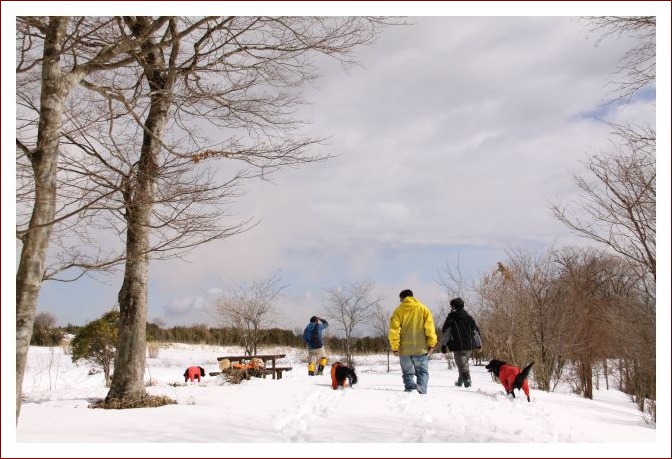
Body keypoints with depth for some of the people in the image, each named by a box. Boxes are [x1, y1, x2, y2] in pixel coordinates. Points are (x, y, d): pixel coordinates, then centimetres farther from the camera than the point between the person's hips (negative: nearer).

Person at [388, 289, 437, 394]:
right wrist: (431, 344, -1)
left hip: (404, 349, 0)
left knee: (407, 373, 13)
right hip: (421, 348, 0)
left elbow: (394, 330, -4)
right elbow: (429, 327, -2)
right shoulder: (423, 308, 6)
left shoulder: (398, 310, 3)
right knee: (422, 372, 8)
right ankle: (422, 393, -12)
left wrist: (394, 347, -1)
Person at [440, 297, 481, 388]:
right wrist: (478, 345, 23)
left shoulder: (451, 318, -1)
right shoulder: (469, 318, 14)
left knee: (462, 365, -6)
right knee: (464, 363, 20)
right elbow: (476, 331, 16)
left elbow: (445, 332, -4)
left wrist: (443, 345, 0)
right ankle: (460, 381, 28)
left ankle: (467, 381, -20)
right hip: (469, 346, 5)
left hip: (458, 346, -5)